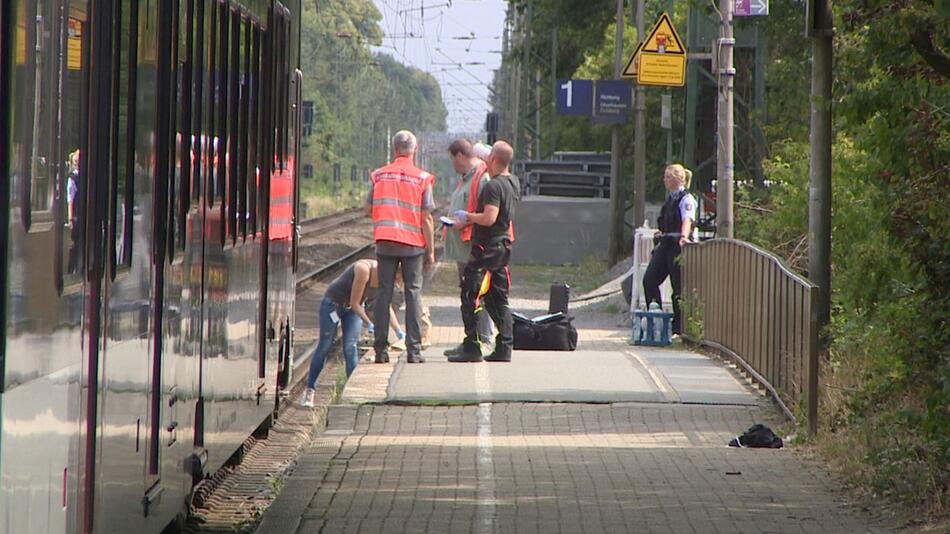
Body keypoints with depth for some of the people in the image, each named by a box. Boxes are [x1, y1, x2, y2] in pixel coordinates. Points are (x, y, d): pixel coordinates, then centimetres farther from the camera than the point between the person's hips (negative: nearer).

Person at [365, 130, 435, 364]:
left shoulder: (380, 175, 3)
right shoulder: (422, 178, -3)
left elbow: (368, 209, 8)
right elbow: (426, 218, -4)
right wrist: (431, 250, 2)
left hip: (385, 241, 2)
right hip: (413, 244, -2)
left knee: (384, 292, 6)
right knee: (413, 293, 3)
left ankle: (381, 349, 3)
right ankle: (414, 350, -1)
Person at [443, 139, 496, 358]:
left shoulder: (484, 178, -14)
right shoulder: (465, 178, 19)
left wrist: (464, 222, -22)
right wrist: (452, 222, 16)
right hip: (463, 248, 11)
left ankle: (486, 340, -5)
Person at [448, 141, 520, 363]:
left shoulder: (493, 186, -18)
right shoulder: (514, 183, 10)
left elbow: (489, 218, -26)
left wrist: (467, 216, -9)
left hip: (486, 249, -9)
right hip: (503, 245, 9)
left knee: (471, 297, -5)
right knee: (498, 299, 13)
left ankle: (472, 348, -8)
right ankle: (504, 349, 11)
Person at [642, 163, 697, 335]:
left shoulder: (686, 199, -9)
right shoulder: (670, 198, 18)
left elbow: (687, 220, -26)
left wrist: (684, 237, -40)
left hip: (677, 244, -9)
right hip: (664, 244, 9)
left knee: (678, 286, -3)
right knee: (649, 280, -2)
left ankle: (678, 327, 4)